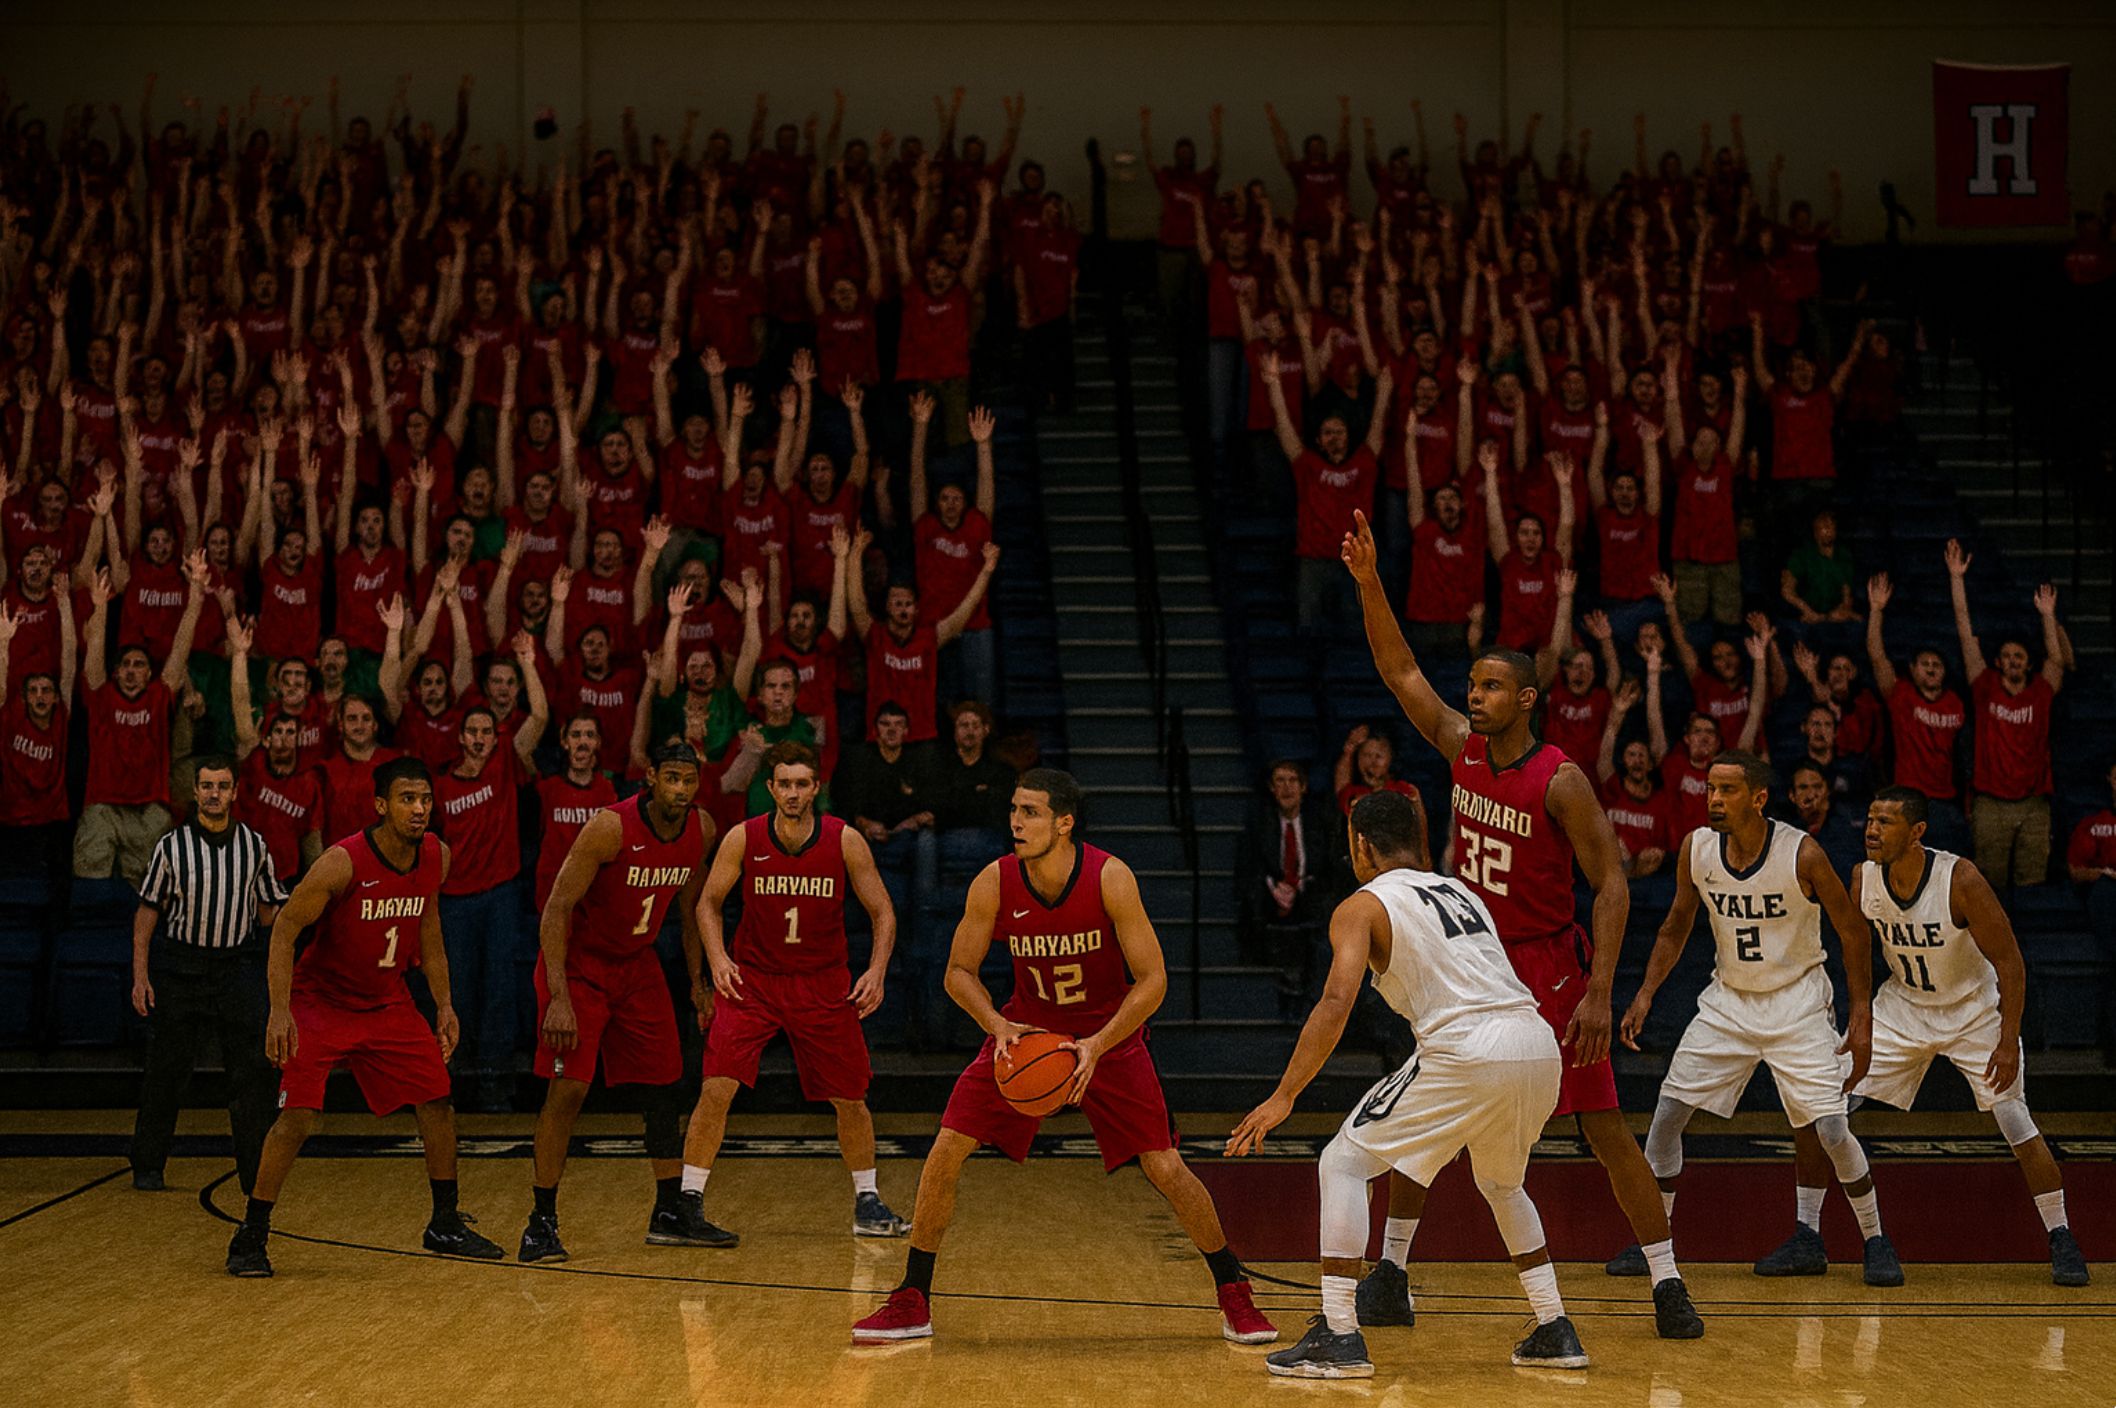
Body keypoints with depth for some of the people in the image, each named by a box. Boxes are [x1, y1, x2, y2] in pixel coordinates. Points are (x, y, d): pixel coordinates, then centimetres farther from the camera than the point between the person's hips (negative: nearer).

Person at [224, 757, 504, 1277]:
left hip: (388, 1001, 6)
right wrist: (279, 1013, -26)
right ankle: (250, 1237, -5)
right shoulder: (342, 863, -26)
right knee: (298, 1116, -16)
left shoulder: (436, 856, -6)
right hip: (320, 1000, -6)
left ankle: (445, 1225, 21)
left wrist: (444, 1005, 9)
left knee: (437, 1102, 5)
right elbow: (285, 928, -19)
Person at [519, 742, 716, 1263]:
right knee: (568, 1087, -14)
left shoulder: (701, 831, -6)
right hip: (578, 962, -6)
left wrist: (699, 982, 11)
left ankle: (669, 1215, 16)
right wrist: (559, 998, -30)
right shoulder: (611, 827, -26)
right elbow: (556, 908, -25)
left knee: (668, 1084, 6)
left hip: (638, 962, 7)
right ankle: (542, 1221, -7)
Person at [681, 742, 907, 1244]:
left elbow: (882, 913, -1)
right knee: (717, 1087, -15)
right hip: (751, 978, -1)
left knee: (850, 1098, 7)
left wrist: (877, 971, -15)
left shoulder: (846, 841, -10)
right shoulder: (744, 839, -11)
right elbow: (709, 902, 2)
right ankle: (688, 1204, -8)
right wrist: (717, 958, -14)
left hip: (823, 984, 1)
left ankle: (867, 1202, 26)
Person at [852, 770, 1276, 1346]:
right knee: (945, 1152, -9)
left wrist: (1096, 1047, -29)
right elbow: (959, 971, -5)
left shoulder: (1111, 879, -24)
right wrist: (998, 1027, -23)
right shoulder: (993, 883, -17)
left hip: (1109, 1037, -2)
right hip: (1025, 1033, 2)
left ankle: (1235, 1298, 11)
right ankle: (911, 1303, 5)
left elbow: (1153, 981, -19)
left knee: (1165, 1168, -8)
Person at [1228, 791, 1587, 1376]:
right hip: (1540, 1046, 7)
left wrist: (1283, 1097, -7)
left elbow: (1335, 1005, -8)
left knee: (1343, 1163, 7)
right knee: (1501, 1184, 33)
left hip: (1467, 1054, -7)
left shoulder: (1362, 906, 6)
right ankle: (1555, 1332, 28)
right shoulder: (1460, 891, 27)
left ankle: (1339, 1336, -1)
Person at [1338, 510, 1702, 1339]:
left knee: (1604, 1127, -5)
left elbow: (1612, 886, -17)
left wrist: (1598, 995, -23)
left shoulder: (1561, 782, -17)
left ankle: (1667, 1283, 1)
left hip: (1549, 964, -5)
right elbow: (1400, 672, 4)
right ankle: (1392, 1270, 15)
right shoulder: (1464, 749, 0)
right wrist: (1367, 580, -7)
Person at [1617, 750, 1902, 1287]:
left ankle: (1876, 1241, 9)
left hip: (1797, 1001, -4)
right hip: (1728, 1000, 4)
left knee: (1831, 1130, -10)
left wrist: (1862, 1018, -12)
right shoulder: (1696, 849, -9)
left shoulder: (1802, 854, -20)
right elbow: (1676, 927, 8)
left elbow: (1853, 932, -9)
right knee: (1667, 1114, -1)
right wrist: (1645, 995, 0)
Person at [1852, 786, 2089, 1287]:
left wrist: (2007, 1042, -24)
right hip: (1903, 1006, 4)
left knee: (2019, 1129, -9)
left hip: (1974, 1010, -4)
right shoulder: (1863, 879, -15)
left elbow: (2009, 961, -21)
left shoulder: (1960, 879, -28)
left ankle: (2062, 1240, 8)